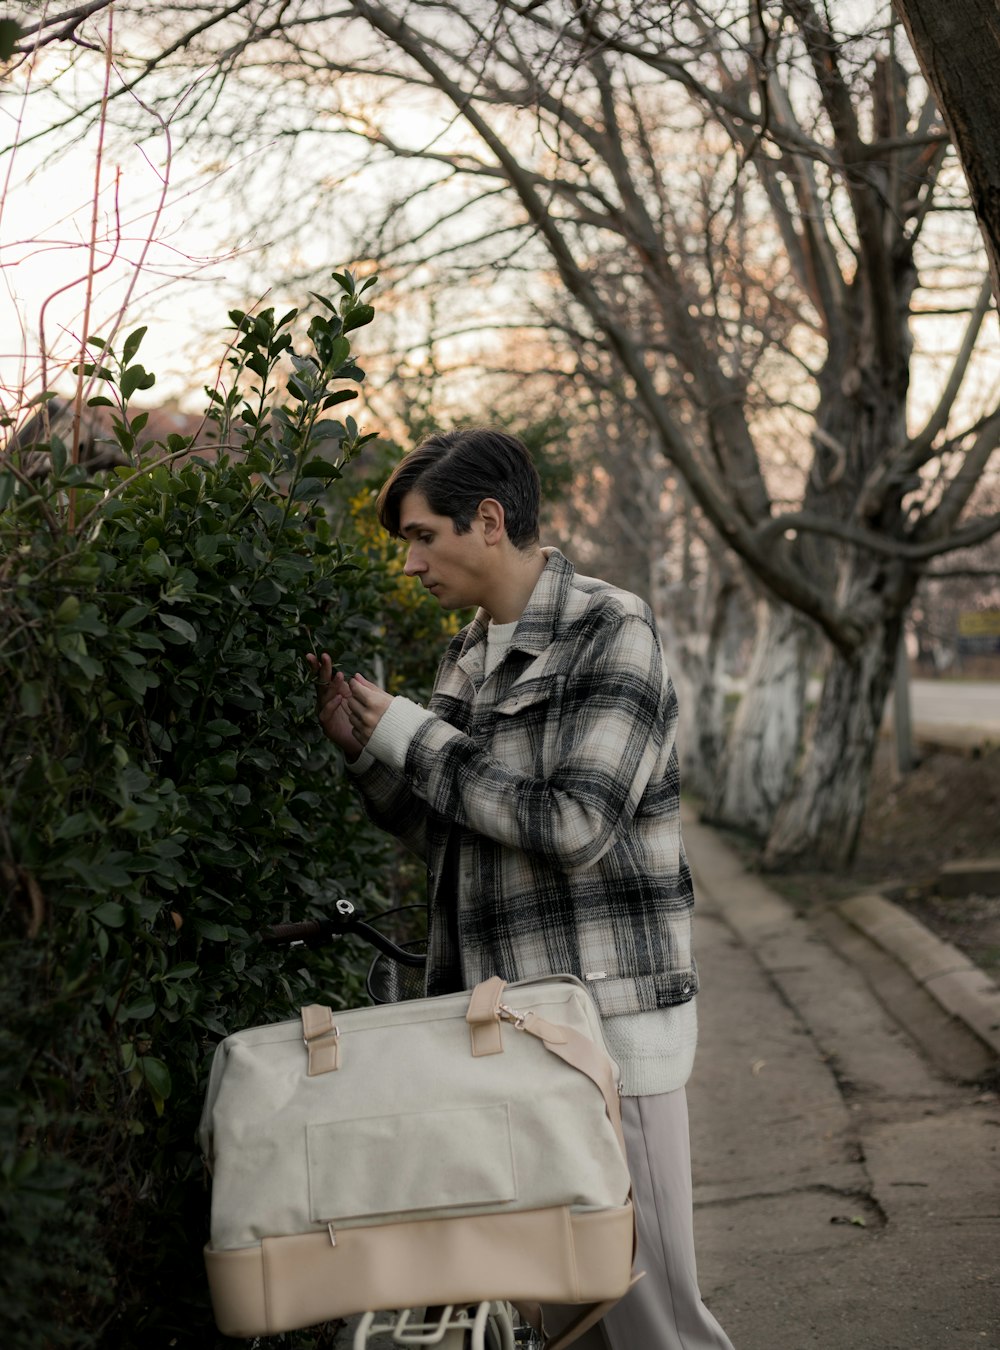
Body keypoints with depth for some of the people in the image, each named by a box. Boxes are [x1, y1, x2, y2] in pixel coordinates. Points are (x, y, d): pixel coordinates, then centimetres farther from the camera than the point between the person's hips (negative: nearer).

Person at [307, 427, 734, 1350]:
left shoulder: (612, 635, -11)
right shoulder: (471, 657, 13)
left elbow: (573, 825, -21)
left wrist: (409, 734, -14)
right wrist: (363, 748, 1)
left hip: (611, 1007, -7)